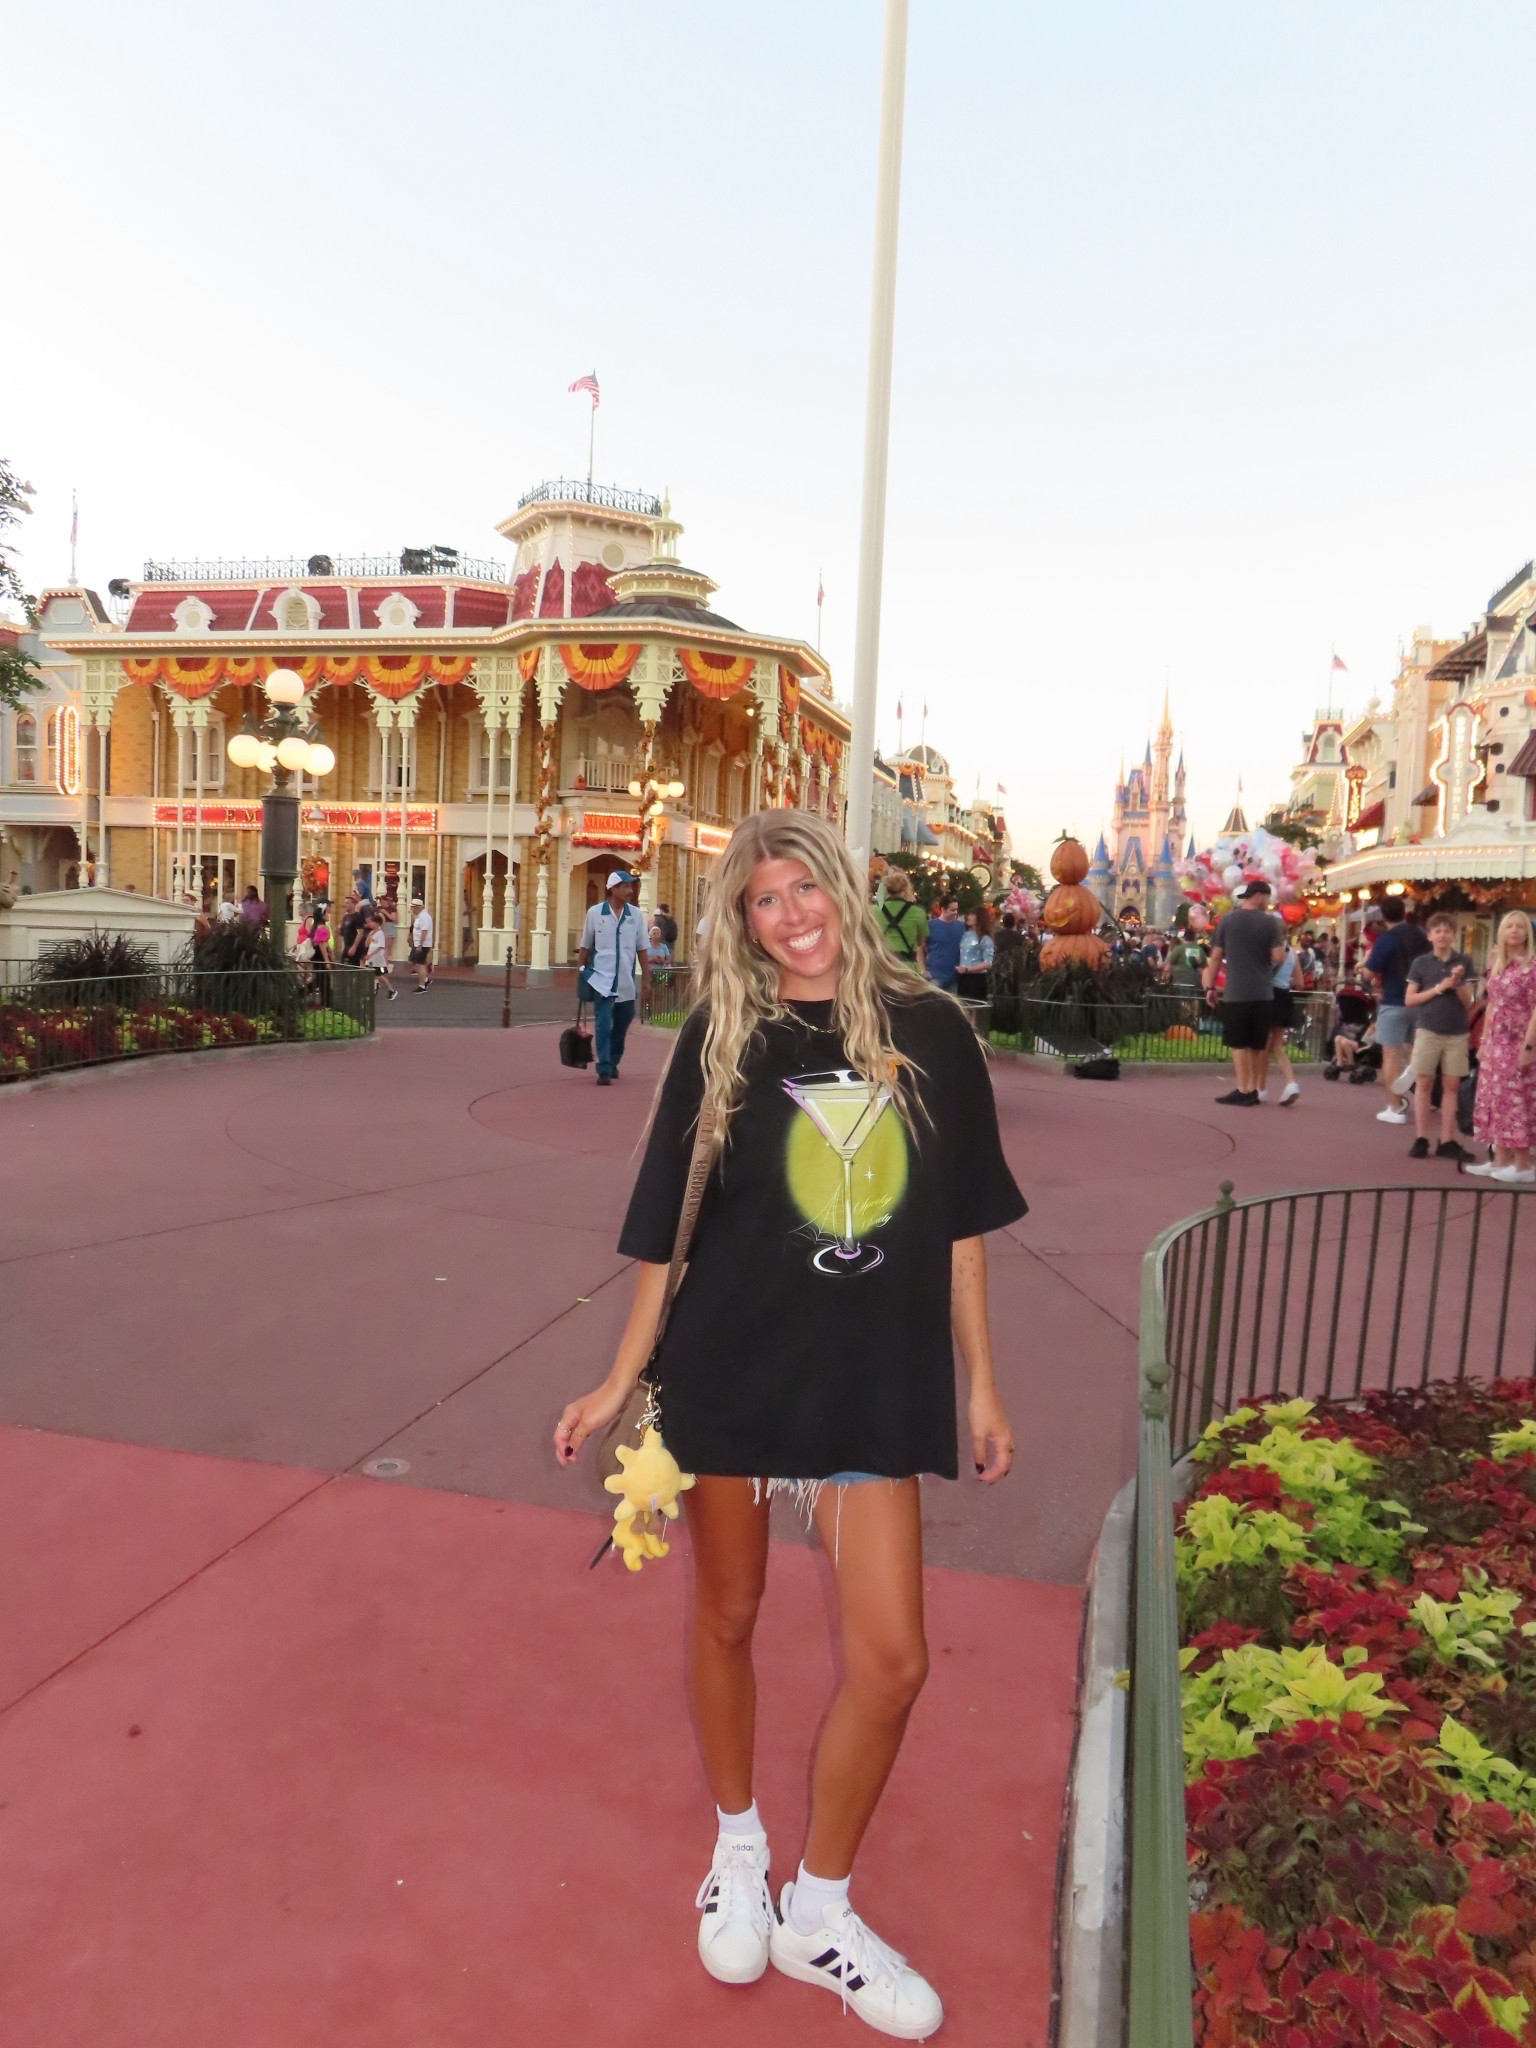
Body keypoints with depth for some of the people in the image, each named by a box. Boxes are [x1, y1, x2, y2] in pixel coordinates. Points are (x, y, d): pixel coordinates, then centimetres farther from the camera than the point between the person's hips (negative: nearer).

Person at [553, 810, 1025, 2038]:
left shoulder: (929, 1030, -2)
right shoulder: (722, 1039, -4)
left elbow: (960, 1220, 4)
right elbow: (670, 1225, 1)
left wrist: (981, 1383, 6)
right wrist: (620, 1382, 1)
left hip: (879, 1383, 1)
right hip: (733, 1371, 0)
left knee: (892, 1662, 3)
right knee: (729, 1618, 16)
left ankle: (818, 1912, 31)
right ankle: (737, 1854, 45)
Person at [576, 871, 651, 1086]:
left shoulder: (635, 914, 2)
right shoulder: (595, 912, -3)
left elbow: (642, 950, 6)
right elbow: (585, 947, 5)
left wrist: (646, 979, 4)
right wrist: (580, 975, 5)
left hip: (626, 982, 3)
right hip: (601, 980, -3)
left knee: (621, 1026, 14)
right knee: (603, 1026, -8)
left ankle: (613, 1063, 33)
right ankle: (604, 1070, -6)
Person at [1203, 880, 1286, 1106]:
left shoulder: (1227, 920, 2)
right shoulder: (1270, 922, -2)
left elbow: (1216, 957, 2)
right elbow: (1279, 957, -7)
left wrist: (1210, 986, 9)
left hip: (1235, 993, -1)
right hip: (1263, 993, 1)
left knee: (1239, 1044, 1)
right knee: (1258, 1044, 10)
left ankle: (1244, 1091, -2)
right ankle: (1254, 1090, 15)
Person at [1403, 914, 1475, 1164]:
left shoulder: (1464, 962, 4)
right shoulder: (1420, 963, 1)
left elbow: (1468, 1002, 4)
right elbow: (1410, 1000, -1)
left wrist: (1457, 985, -14)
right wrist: (1438, 988, -11)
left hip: (1457, 1033, 1)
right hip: (1427, 1030, -1)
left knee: (1451, 1086, 4)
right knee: (1423, 1083, 0)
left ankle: (1447, 1142, 7)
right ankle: (1421, 1139, 5)